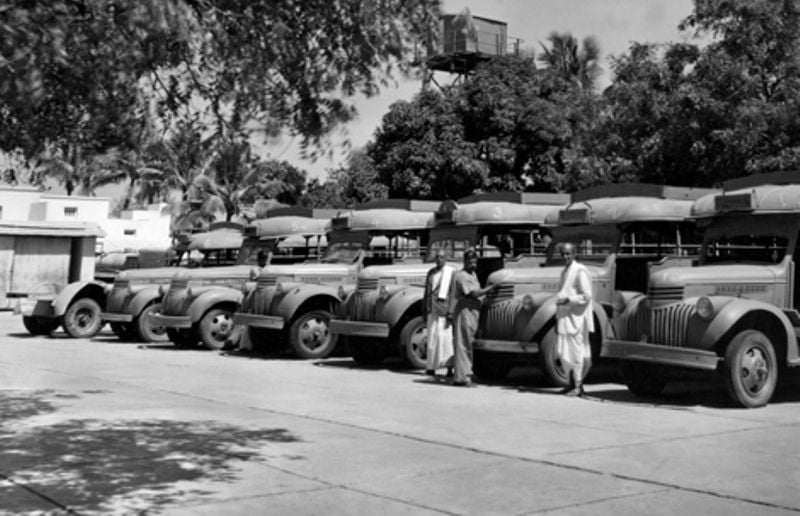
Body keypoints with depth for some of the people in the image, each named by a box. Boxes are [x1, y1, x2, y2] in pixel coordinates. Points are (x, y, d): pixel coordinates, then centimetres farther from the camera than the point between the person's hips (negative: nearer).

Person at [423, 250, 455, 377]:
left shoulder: (451, 272, -2)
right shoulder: (431, 273, 13)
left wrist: (451, 312, -15)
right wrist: (425, 311, 14)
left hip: (444, 310, -4)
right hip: (432, 310, 4)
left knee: (446, 337, -6)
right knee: (432, 337, 5)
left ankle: (449, 367, -2)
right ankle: (431, 367, 11)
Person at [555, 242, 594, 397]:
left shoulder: (580, 271, -11)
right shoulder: (565, 272, 16)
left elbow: (586, 296, -16)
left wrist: (568, 300, -22)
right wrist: (558, 320, 19)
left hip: (576, 319, -8)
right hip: (565, 318, 8)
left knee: (575, 352, -5)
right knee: (563, 353, 10)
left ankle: (578, 387, 2)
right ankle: (573, 382, 21)